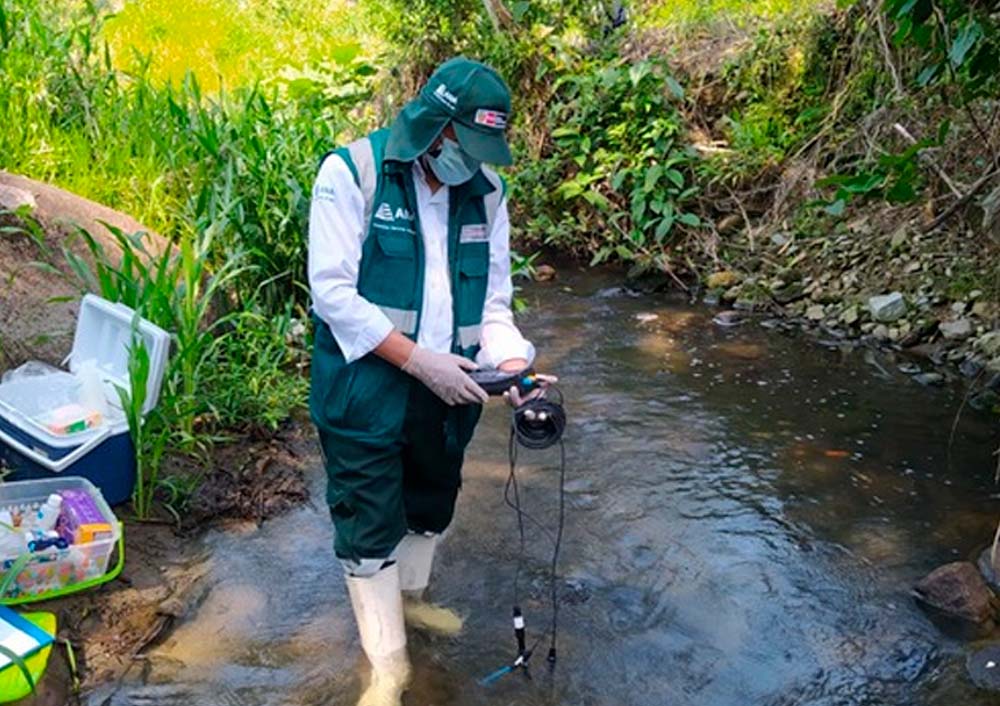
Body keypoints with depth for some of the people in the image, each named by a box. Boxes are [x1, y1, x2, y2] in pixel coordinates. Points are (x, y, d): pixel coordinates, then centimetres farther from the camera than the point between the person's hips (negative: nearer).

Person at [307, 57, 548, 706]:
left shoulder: (486, 192, 1)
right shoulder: (352, 173, -14)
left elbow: (493, 300, 5)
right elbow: (333, 291, -18)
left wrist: (511, 362, -14)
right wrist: (418, 359, -22)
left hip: (449, 387, 5)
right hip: (366, 387, -5)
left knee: (432, 504, 22)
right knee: (371, 522, 3)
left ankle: (409, 597, 50)